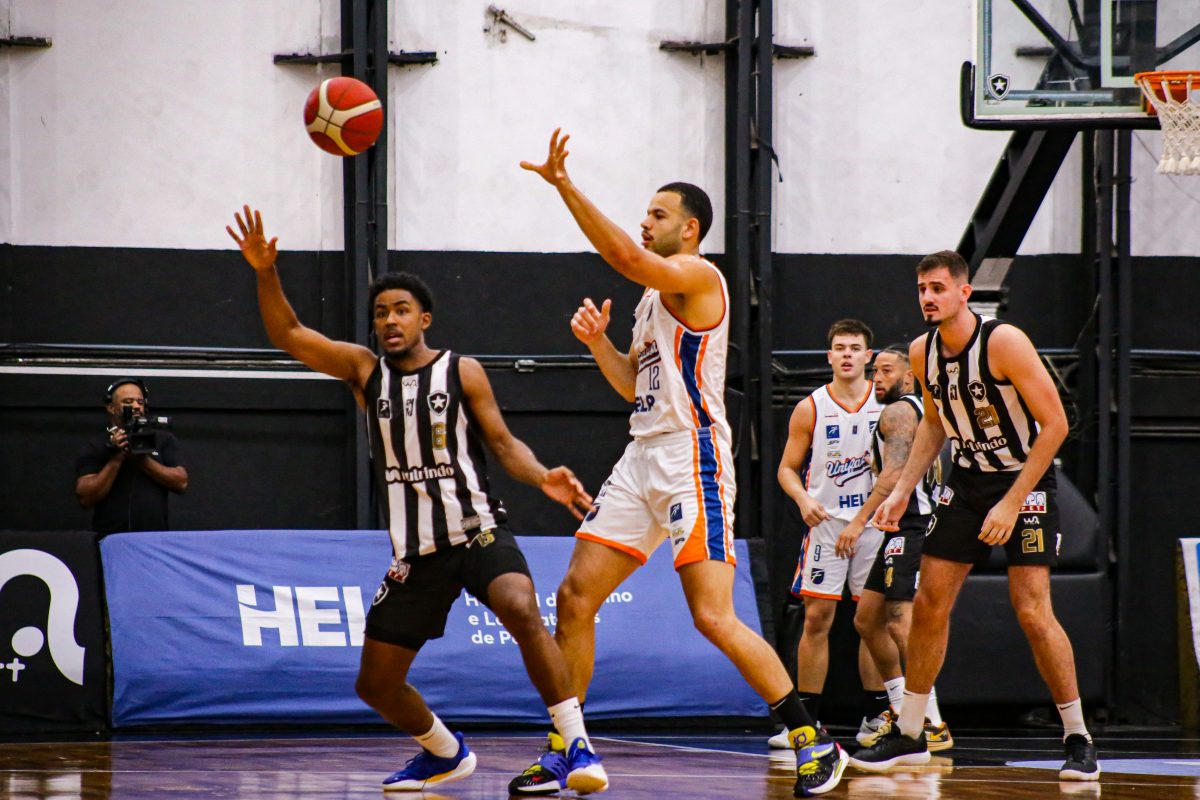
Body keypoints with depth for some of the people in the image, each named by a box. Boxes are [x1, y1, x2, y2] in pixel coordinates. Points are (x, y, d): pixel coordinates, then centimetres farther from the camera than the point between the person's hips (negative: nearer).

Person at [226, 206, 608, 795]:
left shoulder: (461, 371, 1)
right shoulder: (364, 370, 8)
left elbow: (503, 443, 1)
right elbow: (287, 334, 1)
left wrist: (543, 478, -18)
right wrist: (265, 272, -14)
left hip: (478, 531, -4)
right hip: (415, 554, 4)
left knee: (522, 612, -34)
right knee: (375, 684, 6)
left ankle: (576, 747, -29)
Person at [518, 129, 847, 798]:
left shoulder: (696, 277, -8)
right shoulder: (655, 294, 21)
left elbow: (623, 254, -25)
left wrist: (565, 185, -25)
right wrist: (598, 342, 8)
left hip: (692, 457, -10)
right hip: (644, 458, 10)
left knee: (714, 617, -14)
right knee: (577, 597, 4)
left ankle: (816, 745, -7)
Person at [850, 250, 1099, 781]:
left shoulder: (1005, 343, -23)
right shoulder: (922, 353, -2)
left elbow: (1055, 424, -21)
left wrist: (1011, 503, -23)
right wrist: (902, 491, 5)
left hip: (1026, 481, -6)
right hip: (967, 482, 6)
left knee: (1031, 611, -15)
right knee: (929, 604, 2)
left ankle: (1078, 740, -4)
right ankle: (908, 736, 14)